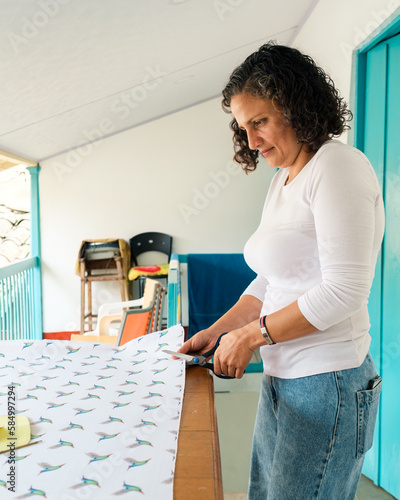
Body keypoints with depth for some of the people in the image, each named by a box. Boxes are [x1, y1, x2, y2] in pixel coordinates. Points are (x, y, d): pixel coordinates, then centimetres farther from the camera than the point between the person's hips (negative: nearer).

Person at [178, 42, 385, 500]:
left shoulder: (338, 166, -14)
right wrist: (215, 333, 10)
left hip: (326, 385, -8)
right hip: (280, 379, 8)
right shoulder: (282, 179, 12)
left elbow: (344, 291, -21)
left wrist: (251, 336, -14)